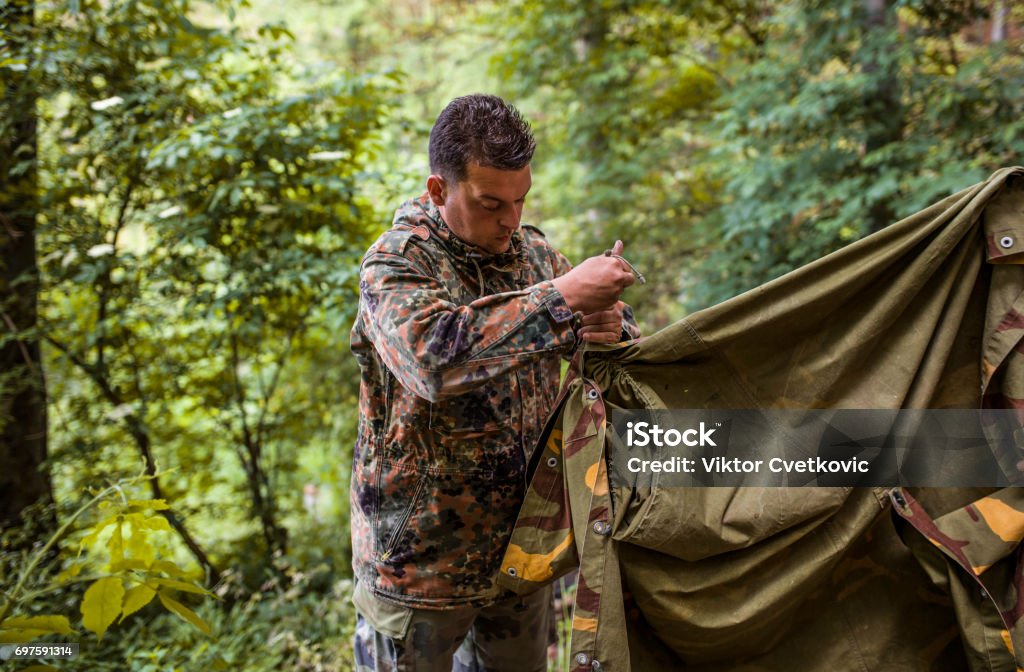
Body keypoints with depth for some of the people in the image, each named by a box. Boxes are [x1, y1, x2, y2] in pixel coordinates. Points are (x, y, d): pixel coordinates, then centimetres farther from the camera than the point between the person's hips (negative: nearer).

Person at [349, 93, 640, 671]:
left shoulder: (532, 251, 1)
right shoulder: (395, 264, -16)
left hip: (524, 541, 6)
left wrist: (613, 331, -16)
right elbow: (433, 357, -38)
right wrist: (562, 298, -36)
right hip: (421, 555, -5)